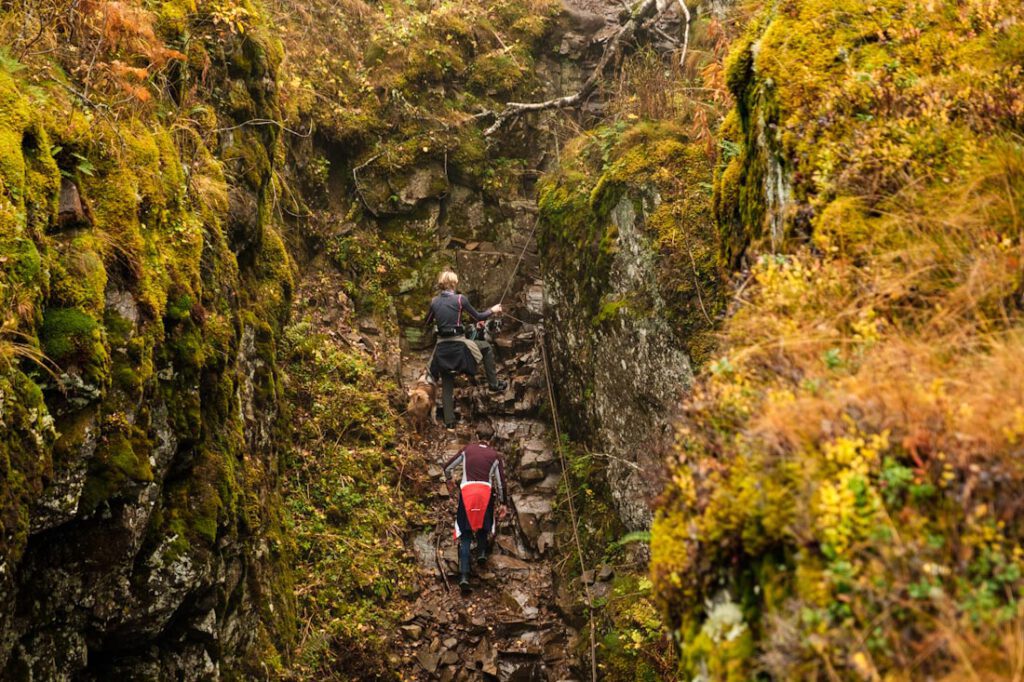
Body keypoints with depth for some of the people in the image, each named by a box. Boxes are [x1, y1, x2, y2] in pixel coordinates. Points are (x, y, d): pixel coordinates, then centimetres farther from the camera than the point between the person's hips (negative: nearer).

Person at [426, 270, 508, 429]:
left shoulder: (434, 301, 5)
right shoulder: (460, 299, -6)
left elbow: (428, 321, 20)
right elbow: (478, 317, 1)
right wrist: (492, 310, 18)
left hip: (442, 346, 4)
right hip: (458, 344, -4)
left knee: (447, 385, 13)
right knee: (487, 347, 24)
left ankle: (449, 421, 10)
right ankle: (493, 383, 25)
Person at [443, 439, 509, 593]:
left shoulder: (467, 450, 18)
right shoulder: (495, 455, 16)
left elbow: (447, 467, 23)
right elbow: (501, 482, 14)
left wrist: (449, 481, 42)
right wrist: (503, 503, 21)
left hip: (466, 491, 0)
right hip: (486, 491, 0)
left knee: (465, 535, 2)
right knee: (483, 524, 27)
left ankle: (464, 576, -9)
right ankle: (482, 551, 2)